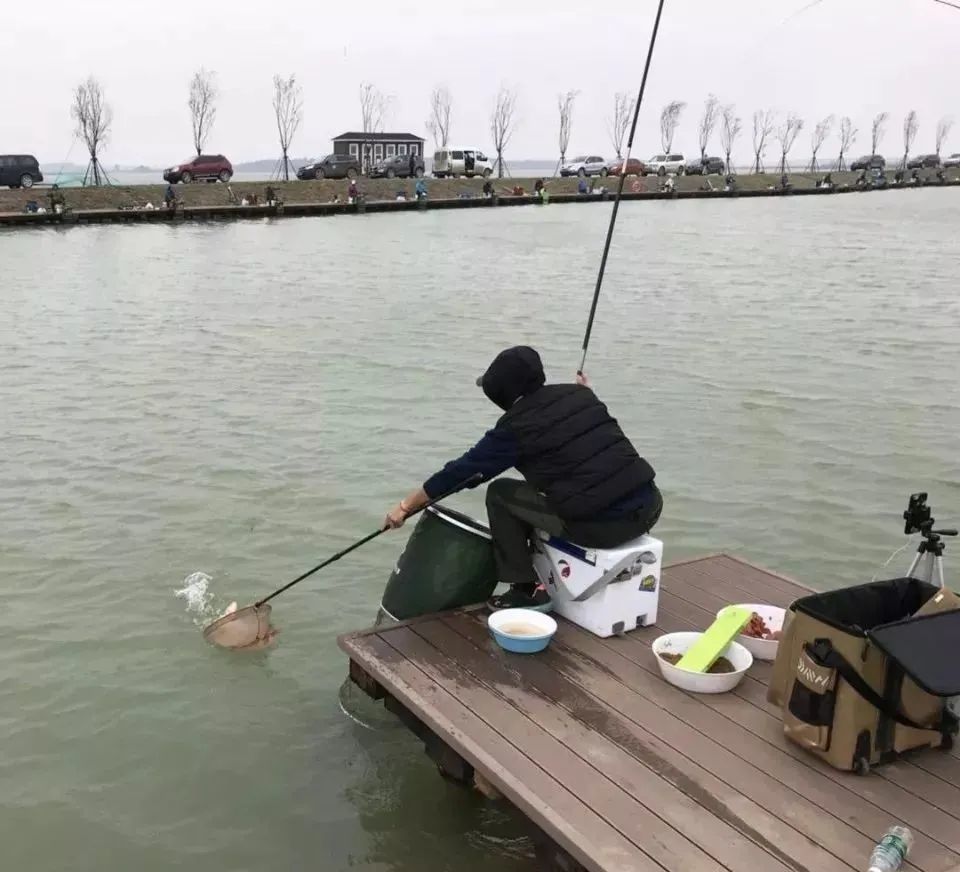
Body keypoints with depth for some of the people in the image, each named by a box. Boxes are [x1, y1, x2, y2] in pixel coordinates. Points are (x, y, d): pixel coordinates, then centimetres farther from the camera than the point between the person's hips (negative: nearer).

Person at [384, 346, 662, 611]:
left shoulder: (516, 426, -4)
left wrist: (406, 506, 14)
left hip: (602, 525, -7)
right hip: (650, 506, 7)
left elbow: (463, 471, 4)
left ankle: (527, 589, 12)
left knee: (500, 493, 10)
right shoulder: (580, 394, 12)